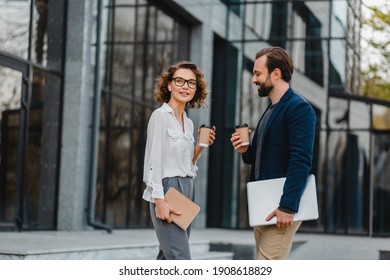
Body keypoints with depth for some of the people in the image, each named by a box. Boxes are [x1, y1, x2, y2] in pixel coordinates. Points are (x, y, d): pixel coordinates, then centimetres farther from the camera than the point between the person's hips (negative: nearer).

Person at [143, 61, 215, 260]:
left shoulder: (188, 122, 16)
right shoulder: (160, 115, -6)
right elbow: (154, 161, -13)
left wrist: (200, 147, 4)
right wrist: (159, 200, -20)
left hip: (187, 191, 8)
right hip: (167, 191, -8)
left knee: (167, 260, 10)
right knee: (181, 263, -14)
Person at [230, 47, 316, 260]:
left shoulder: (299, 108, -12)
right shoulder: (270, 110, 18)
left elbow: (301, 161, -20)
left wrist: (288, 206, -25)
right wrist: (246, 151, 3)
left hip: (281, 206, -9)